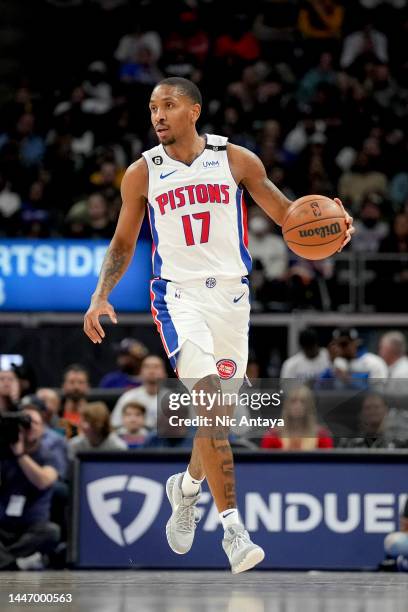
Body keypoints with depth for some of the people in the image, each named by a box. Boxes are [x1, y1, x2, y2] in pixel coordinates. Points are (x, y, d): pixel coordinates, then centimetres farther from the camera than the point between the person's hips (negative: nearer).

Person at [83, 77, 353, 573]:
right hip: (178, 293, -2)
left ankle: (186, 487, 41)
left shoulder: (236, 160, 1)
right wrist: (100, 296, -1)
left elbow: (286, 213, 7)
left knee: (218, 413, 10)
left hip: (230, 293, 2)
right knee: (210, 403, -20)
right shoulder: (142, 173, 3)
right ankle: (232, 526, -23)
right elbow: (123, 243, 12)